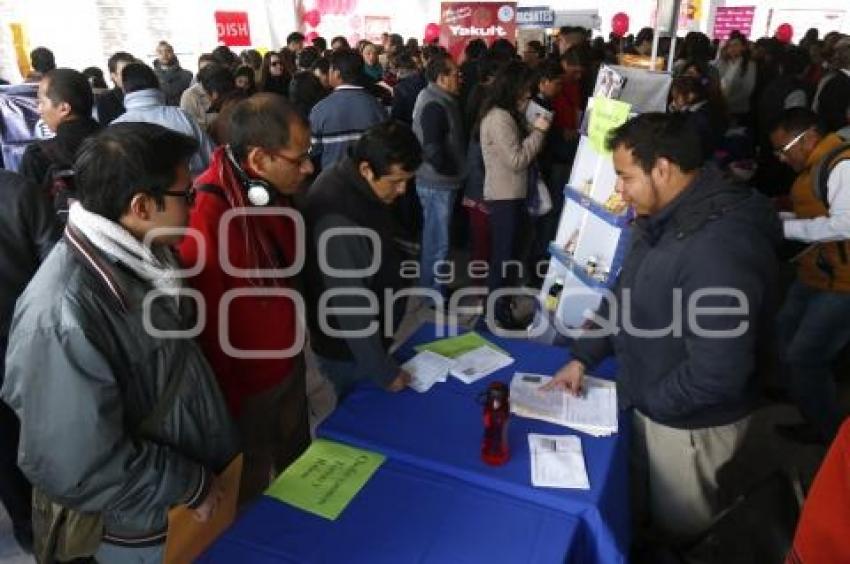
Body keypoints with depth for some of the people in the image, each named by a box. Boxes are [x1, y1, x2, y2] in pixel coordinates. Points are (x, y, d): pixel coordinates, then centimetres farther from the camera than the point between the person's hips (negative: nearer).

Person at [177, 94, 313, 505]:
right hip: (245, 385, -8)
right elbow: (205, 326, -24)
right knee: (252, 493, 18)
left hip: (288, 363, 8)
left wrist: (295, 336, 15)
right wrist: (228, 405, -14)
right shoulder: (205, 217, -30)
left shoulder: (275, 191, -4)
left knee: (298, 464, 28)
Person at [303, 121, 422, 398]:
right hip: (349, 348, -8)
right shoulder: (337, 218, -34)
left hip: (371, 334, 8)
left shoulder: (357, 183, -5)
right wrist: (384, 372, -19)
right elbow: (350, 306, -28)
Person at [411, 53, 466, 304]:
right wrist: (451, 171, -13)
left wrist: (454, 171, 11)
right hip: (438, 183, -10)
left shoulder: (438, 100, 12)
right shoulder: (435, 105, -20)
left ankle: (432, 285, 34)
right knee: (438, 240, 0)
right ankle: (434, 293, 12)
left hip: (437, 181, 10)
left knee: (433, 236, 20)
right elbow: (432, 149, -27)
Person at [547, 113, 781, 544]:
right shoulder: (664, 218, 1)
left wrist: (648, 401, -16)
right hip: (649, 404, 9)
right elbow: (626, 294, 10)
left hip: (688, 422, -8)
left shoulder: (721, 246, -33)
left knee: (678, 529, 18)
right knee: (639, 509, 29)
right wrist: (583, 357, 4)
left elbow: (717, 373, -32)